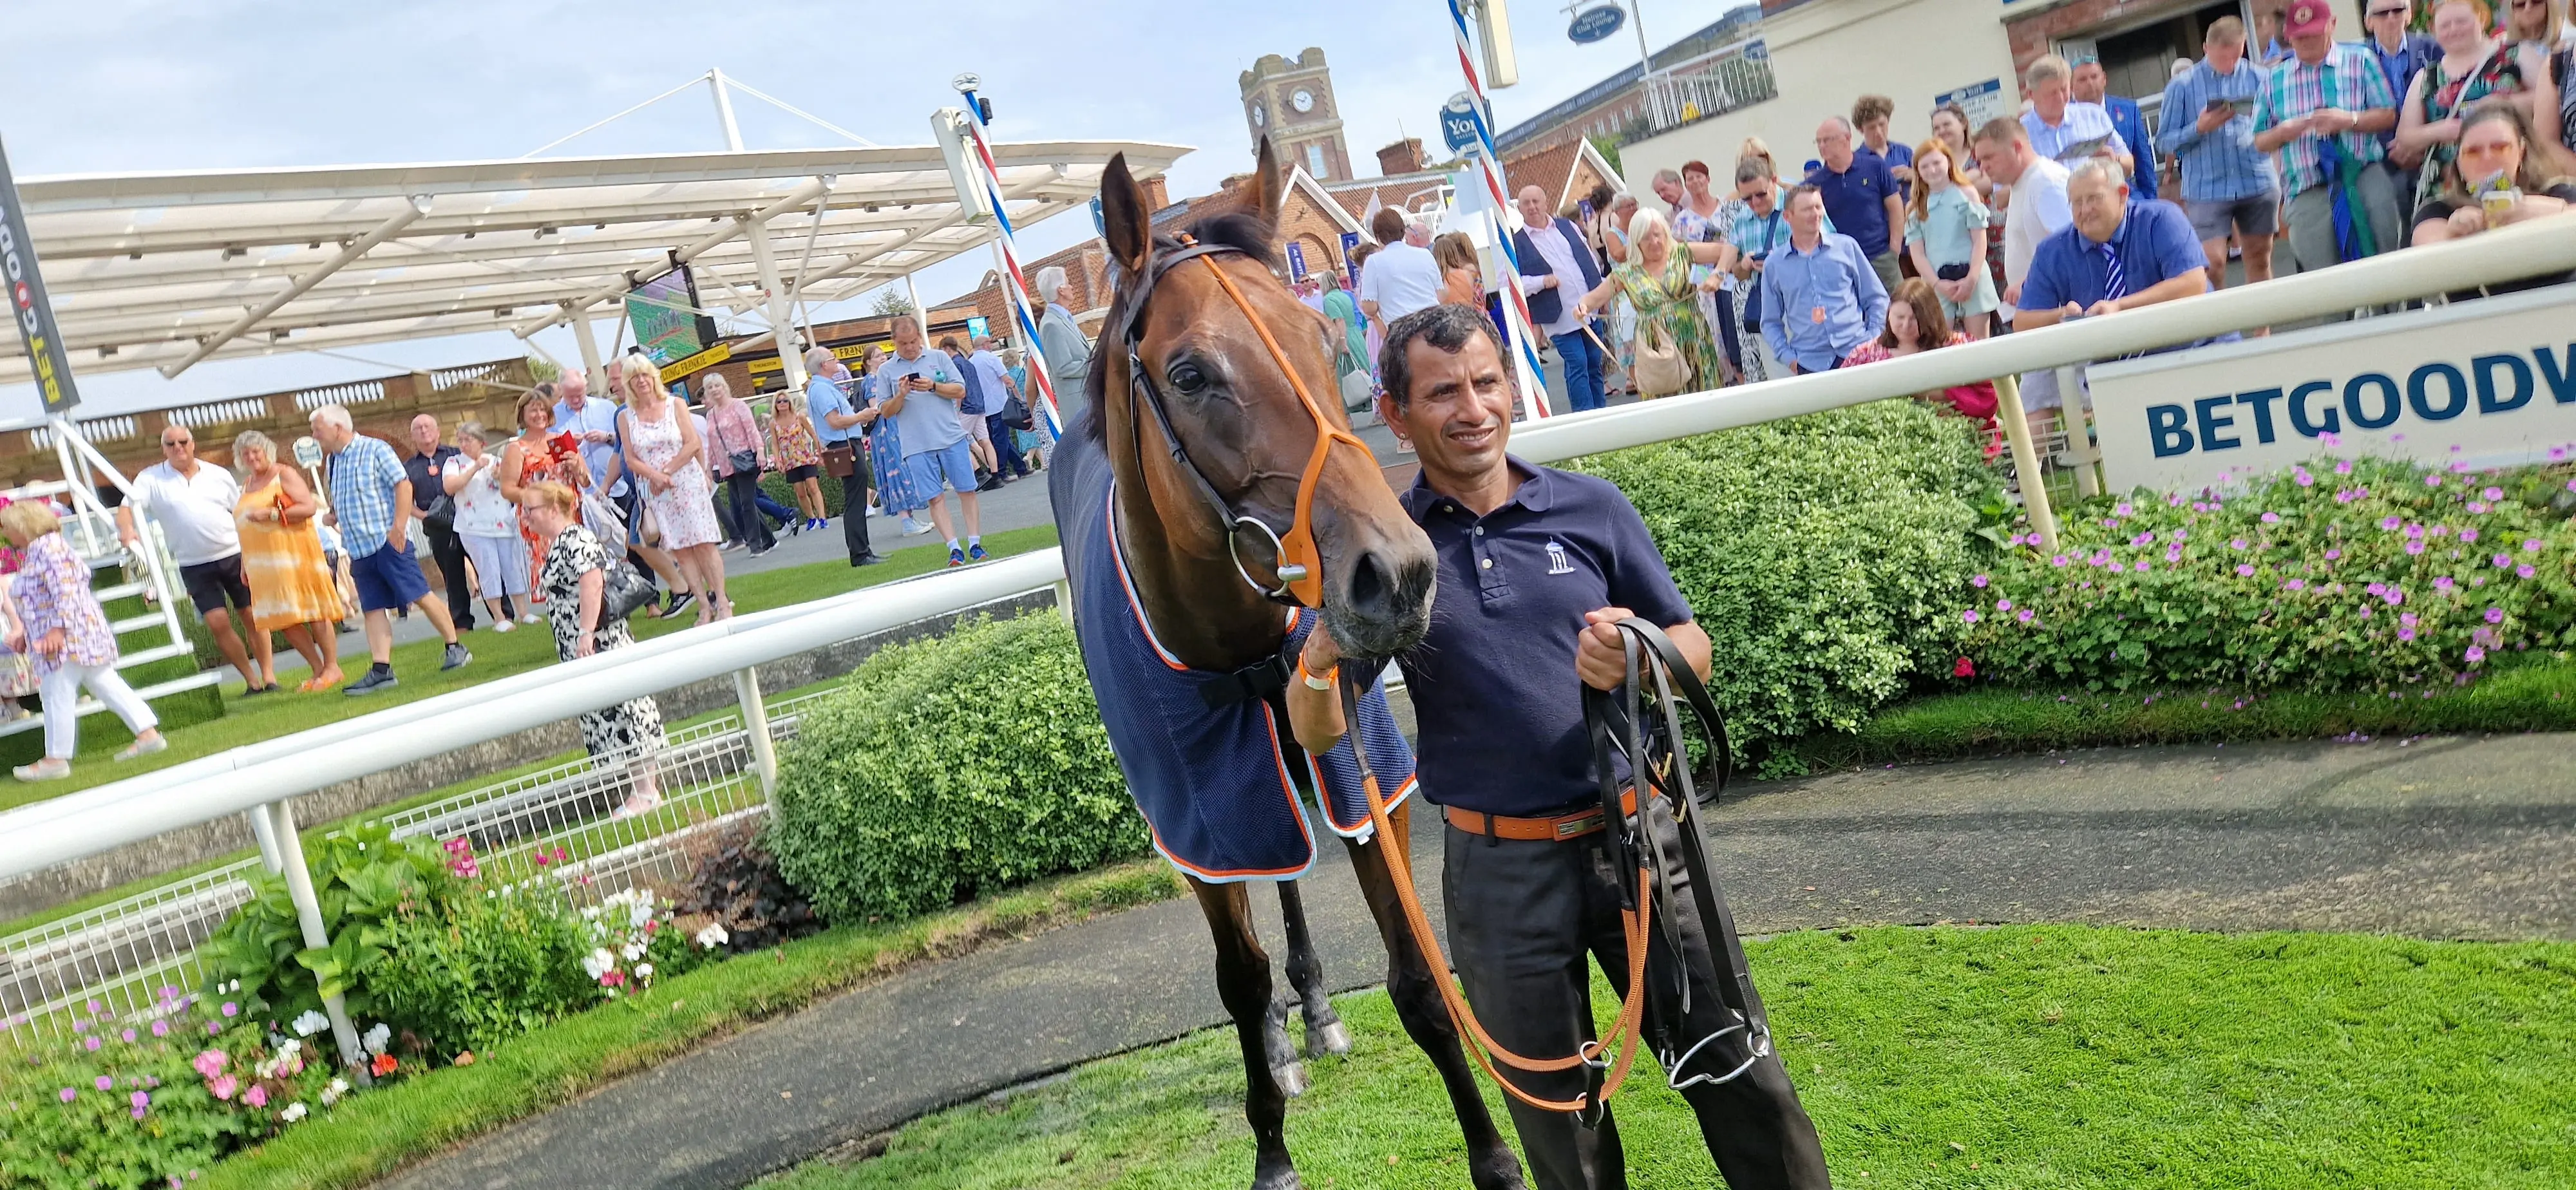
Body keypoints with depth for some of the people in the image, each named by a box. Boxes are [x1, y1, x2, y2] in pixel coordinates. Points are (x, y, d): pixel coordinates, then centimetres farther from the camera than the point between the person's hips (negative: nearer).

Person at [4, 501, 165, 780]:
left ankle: (56, 759, 2)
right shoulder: (36, 551, 20)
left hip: (66, 638, -11)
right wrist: (24, 631, 23)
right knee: (107, 685, 9)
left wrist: (57, 629, -26)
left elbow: (65, 590, -23)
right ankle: (149, 734, 8)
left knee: (57, 695, -4)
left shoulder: (47, 547, -13)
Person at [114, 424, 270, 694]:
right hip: (195, 566, -1)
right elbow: (126, 507, -10)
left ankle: (269, 676, 8)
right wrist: (127, 528, -33)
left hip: (235, 556, 1)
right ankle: (251, 681, 4)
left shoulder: (219, 475, 5)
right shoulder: (151, 479, 1)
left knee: (252, 616, 0)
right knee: (218, 622, -8)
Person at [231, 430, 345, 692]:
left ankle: (332, 668, 0)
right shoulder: (247, 483, 18)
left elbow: (310, 506, -13)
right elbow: (246, 527, 23)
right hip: (264, 563, 7)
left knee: (313, 611, -5)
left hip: (294, 551, -7)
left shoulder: (284, 475, -2)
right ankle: (317, 669, 11)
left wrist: (272, 514, -20)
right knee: (282, 618, 3)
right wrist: (244, 563, 19)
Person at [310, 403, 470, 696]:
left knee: (420, 596, -7)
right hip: (358, 549, 7)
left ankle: (455, 649, 3)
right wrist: (332, 514, 6)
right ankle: (381, 671, 0)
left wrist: (398, 527, -20)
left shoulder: (374, 449, -6)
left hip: (387, 542, -7)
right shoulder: (334, 461, 16)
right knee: (373, 609, 2)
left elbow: (403, 485, -13)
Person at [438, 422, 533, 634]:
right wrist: (475, 468, -14)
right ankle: (499, 619, -1)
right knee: (489, 572, -6)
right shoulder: (454, 462, 6)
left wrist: (502, 477, -7)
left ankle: (524, 612, 11)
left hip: (504, 526, 2)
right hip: (475, 529, -2)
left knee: (513, 569, 3)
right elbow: (449, 487, -10)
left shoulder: (497, 461, 12)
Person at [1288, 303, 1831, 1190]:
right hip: (1499, 873, 0)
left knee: (1737, 1076, 8)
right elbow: (1317, 734, -2)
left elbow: (1694, 647, 4)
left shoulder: (1593, 508, 0)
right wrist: (1319, 662, -25)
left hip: (1638, 835, 0)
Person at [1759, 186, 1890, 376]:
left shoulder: (1846, 246, 9)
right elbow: (1771, 323, 12)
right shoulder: (1774, 265, 8)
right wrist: (1789, 358, 0)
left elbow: (1876, 298, 13)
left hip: (1857, 351, 0)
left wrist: (1874, 339, 2)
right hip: (1810, 363, 0)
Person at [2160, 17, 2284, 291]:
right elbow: (2165, 141, 1)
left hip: (2259, 185, 2)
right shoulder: (2181, 87, 1)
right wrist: (2199, 129, -15)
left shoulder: (2258, 78, 5)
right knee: (2212, 262, -9)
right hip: (2207, 189, -2)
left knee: (2260, 259, 11)